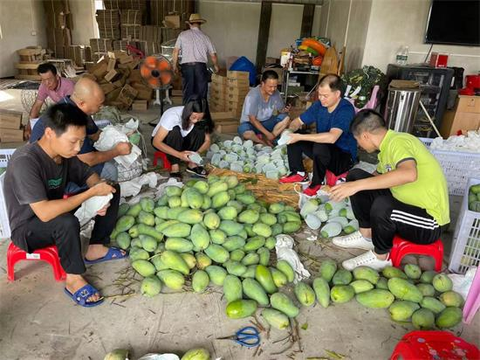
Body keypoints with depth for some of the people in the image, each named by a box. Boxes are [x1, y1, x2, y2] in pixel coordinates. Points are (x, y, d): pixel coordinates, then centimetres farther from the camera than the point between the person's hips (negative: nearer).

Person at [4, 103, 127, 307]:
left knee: (112, 189, 0)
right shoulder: (25, 162, -33)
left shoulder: (63, 151, -10)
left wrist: (101, 194, -19)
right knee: (66, 222, -40)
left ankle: (96, 248, 6)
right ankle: (74, 280, -16)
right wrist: (92, 193, -35)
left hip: (55, 212, 8)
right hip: (28, 228, -7)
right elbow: (44, 213, -40)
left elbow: (88, 174, 4)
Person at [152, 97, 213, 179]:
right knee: (175, 130, -36)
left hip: (181, 141, 4)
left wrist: (197, 153, -34)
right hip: (162, 142, -4)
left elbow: (207, 140, -12)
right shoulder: (173, 116, -33)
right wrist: (179, 154, -44)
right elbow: (156, 142, -33)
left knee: (200, 128, -23)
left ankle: (192, 163, -15)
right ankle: (175, 167, -27)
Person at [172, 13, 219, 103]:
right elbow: (213, 55, 10)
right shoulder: (205, 37, 9)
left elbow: (176, 51, 1)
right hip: (201, 66, 0)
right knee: (201, 92, 6)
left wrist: (175, 65, 11)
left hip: (186, 66, 0)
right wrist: (216, 66, 27)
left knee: (188, 92, 4)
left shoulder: (183, 35, 7)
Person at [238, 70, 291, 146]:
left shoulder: (276, 93, -9)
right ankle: (266, 143, -14)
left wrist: (284, 110, -23)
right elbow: (252, 119, -24)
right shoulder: (253, 95, -26)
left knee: (286, 118, -19)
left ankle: (267, 139, -22)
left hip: (266, 122, 5)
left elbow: (280, 110, 3)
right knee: (246, 132, -39)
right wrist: (268, 133, -28)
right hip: (251, 123, -5)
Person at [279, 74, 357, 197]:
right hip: (324, 150, 7)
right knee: (292, 138, -3)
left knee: (320, 146, -38)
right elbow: (298, 121, 5)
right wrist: (291, 130, -19)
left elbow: (331, 138, -41)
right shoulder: (319, 105, -5)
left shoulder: (346, 109, -26)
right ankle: (299, 173, 6)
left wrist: (300, 137, -39)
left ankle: (317, 183, -13)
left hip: (344, 157, -7)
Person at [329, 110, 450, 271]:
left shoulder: (398, 141, -21)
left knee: (382, 205, -38)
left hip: (429, 221, -8)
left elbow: (409, 174, -42)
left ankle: (380, 257, -9)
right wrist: (351, 186, 31)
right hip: (405, 203, 8)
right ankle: (366, 235, 7)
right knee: (355, 175, 1)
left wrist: (358, 185, -40)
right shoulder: (387, 146, 6)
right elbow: (379, 177, 23)